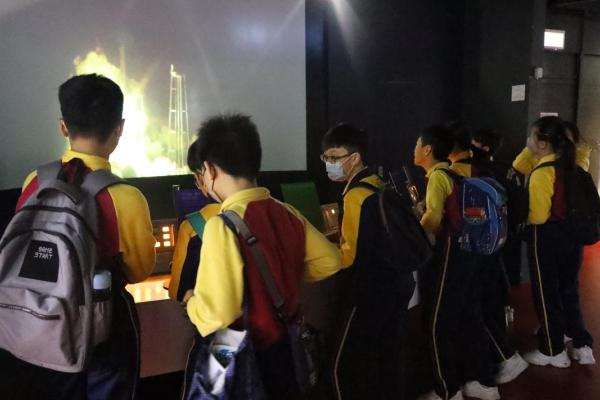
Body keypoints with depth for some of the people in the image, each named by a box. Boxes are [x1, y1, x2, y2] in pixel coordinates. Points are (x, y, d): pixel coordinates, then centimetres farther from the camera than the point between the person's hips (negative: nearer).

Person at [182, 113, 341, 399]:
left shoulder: (222, 225, -25)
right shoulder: (287, 213, -5)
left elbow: (217, 312, -28)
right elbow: (328, 262, 6)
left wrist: (192, 302, -8)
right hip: (286, 345, 6)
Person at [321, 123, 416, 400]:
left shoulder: (356, 196, -19)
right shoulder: (378, 186, 8)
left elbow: (352, 256, -21)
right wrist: (339, 237, 17)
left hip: (371, 291, -9)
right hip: (397, 282, 9)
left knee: (346, 366, 1)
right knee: (388, 355, 20)